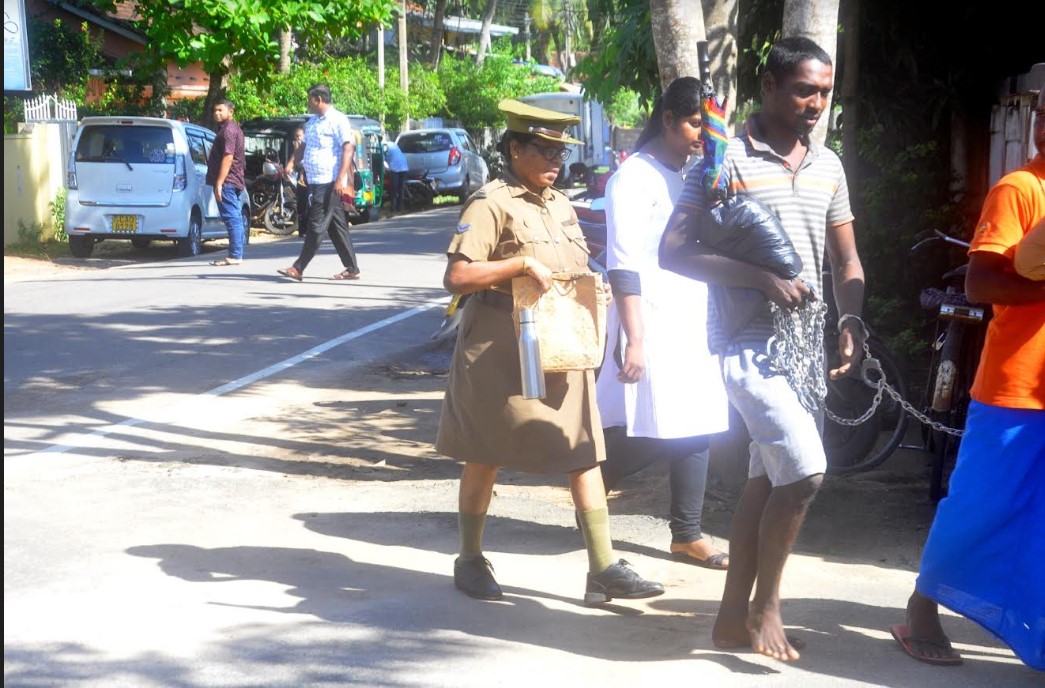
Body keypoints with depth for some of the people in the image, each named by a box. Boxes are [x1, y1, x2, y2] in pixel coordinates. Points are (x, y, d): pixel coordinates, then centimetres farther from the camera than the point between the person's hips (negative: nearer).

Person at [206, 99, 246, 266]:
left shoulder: (228, 130, -12)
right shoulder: (233, 129, 21)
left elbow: (228, 158, -21)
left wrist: (219, 183, -23)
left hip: (226, 182, -11)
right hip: (235, 181, 11)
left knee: (231, 217, -11)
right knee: (235, 218, 11)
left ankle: (235, 255, -14)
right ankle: (236, 254, 15)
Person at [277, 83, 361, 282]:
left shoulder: (337, 120, -9)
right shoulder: (312, 122, 18)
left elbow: (348, 148, -15)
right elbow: (304, 146, 26)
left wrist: (341, 179, -23)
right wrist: (292, 163, 6)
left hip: (329, 182, -9)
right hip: (315, 182, 9)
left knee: (316, 226, -8)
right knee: (337, 226, 10)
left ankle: (298, 268, -9)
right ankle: (352, 269, 14)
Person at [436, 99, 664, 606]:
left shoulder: (561, 205, 14)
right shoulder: (491, 204, -10)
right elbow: (455, 277, -18)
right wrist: (521, 265, -24)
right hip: (500, 351, -6)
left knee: (585, 452, 0)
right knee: (485, 456, 6)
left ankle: (603, 568, 0)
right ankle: (470, 560, 21)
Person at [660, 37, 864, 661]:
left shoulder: (828, 166, 11)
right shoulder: (725, 160, -9)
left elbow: (846, 259, 18)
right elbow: (674, 252, -13)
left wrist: (852, 322, -1)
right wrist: (762, 278, -21)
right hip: (747, 343, -7)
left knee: (768, 481, 10)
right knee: (805, 471, -16)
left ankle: (735, 617, 21)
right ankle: (765, 605, 2)